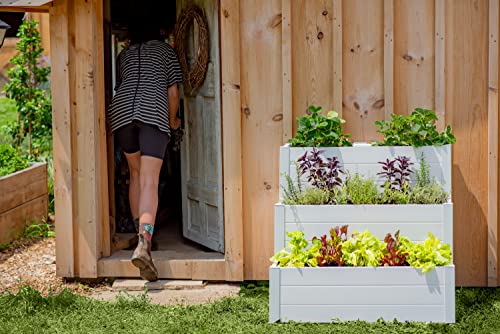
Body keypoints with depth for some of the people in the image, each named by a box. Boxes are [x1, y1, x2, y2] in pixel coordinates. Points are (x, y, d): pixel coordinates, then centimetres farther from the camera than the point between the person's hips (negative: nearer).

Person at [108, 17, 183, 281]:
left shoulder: (124, 54, 25)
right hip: (154, 113, -3)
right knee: (150, 181, -12)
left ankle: (141, 235, 24)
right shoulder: (165, 50, 18)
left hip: (122, 111, 3)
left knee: (136, 173, 22)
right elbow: (172, 92, 13)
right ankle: (143, 243, -30)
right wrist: (172, 121, 28)